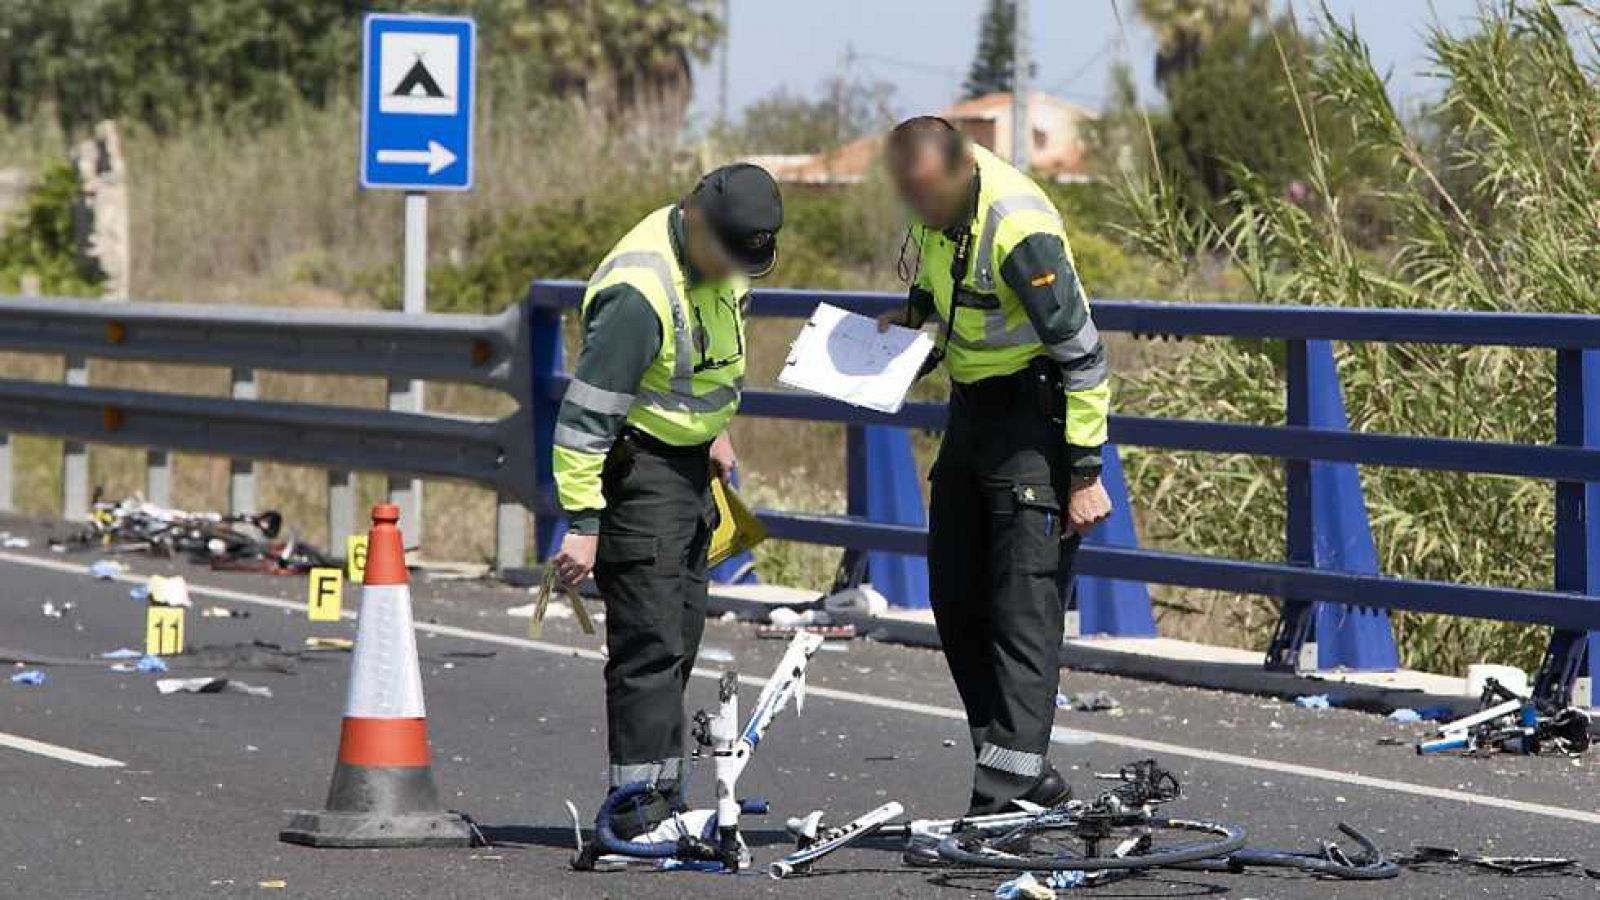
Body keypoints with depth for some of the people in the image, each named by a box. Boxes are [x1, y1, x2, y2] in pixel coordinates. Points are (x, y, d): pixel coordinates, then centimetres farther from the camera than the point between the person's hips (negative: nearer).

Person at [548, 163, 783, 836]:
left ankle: (661, 796, 20)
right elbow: (585, 412, -27)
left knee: (681, 636, 12)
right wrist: (581, 522, -27)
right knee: (650, 641, -12)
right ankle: (640, 805, -12)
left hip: (688, 461, 9)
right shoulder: (640, 293, -29)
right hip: (636, 462, -9)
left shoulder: (718, 257, -1)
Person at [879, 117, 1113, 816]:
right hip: (972, 409, 9)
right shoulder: (938, 200, -1)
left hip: (1034, 411, -9)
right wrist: (911, 319, 0)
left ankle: (1010, 785, -13)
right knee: (955, 599, 10)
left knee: (1024, 602, -11)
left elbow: (1083, 354, -21)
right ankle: (1025, 770, 16)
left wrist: (1085, 475, -19)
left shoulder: (1019, 228, -26)